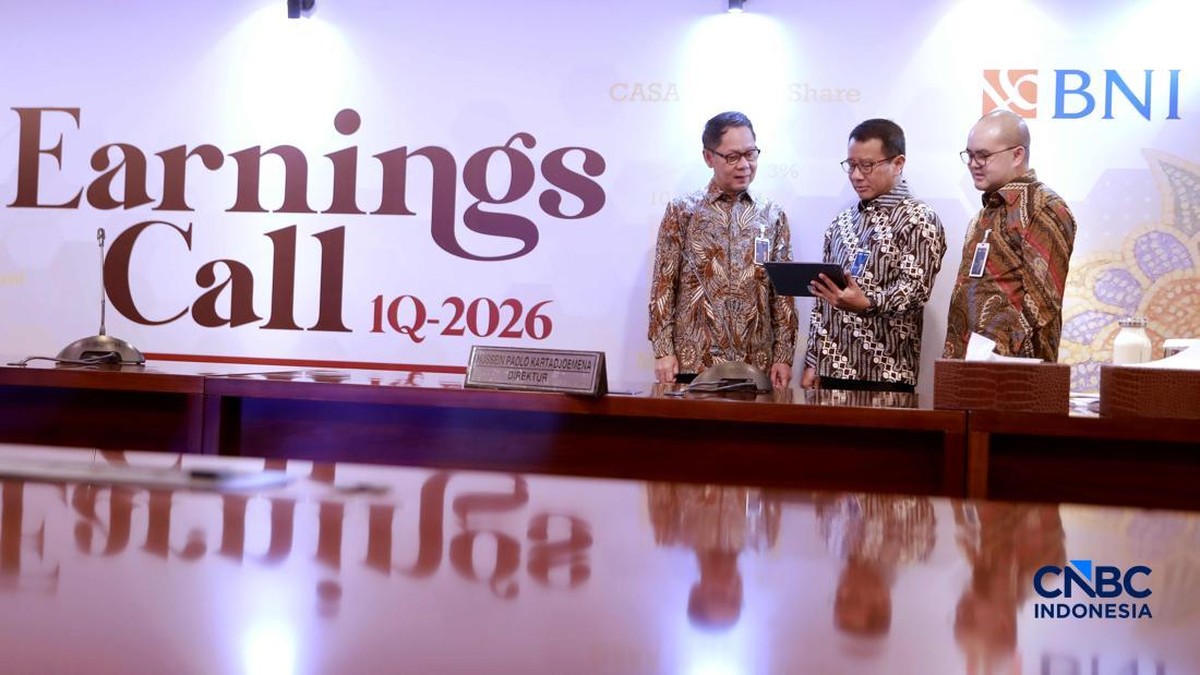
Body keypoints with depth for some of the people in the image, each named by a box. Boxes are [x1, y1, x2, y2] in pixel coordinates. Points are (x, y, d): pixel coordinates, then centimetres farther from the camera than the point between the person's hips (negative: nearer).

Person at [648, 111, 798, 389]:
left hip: (756, 363, 2)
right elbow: (663, 286, 0)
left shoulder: (772, 215, 8)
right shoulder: (682, 210, 2)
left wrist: (783, 356, 2)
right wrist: (663, 350, -7)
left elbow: (783, 292, 8)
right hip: (692, 360, -2)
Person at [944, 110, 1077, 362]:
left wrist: (1003, 356, -19)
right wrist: (953, 357, 14)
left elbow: (1042, 300, -17)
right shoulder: (988, 211, 17)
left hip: (1012, 367, -8)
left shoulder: (1045, 210, -10)